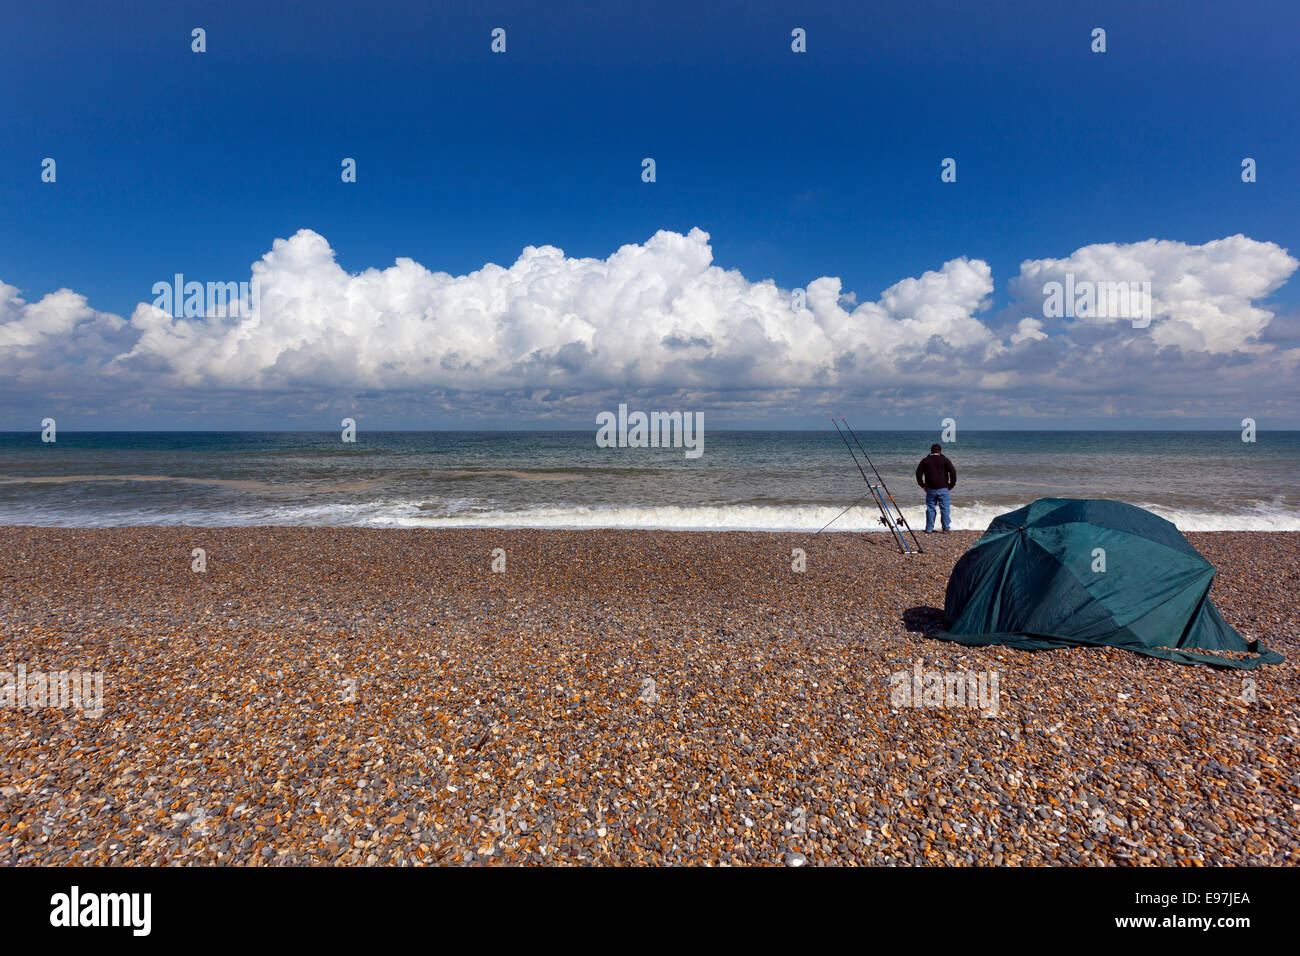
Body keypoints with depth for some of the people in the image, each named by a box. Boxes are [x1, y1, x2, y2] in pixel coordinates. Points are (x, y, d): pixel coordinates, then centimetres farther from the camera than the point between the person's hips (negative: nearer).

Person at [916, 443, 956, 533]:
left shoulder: (925, 460, 6)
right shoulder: (944, 459, 1)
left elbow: (918, 473, 2)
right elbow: (953, 472, -7)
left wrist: (923, 485, 8)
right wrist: (951, 485, 1)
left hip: (930, 489, 2)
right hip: (943, 489, -1)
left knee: (930, 508, 6)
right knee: (945, 508, 4)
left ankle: (929, 529, 8)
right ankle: (946, 528, 4)